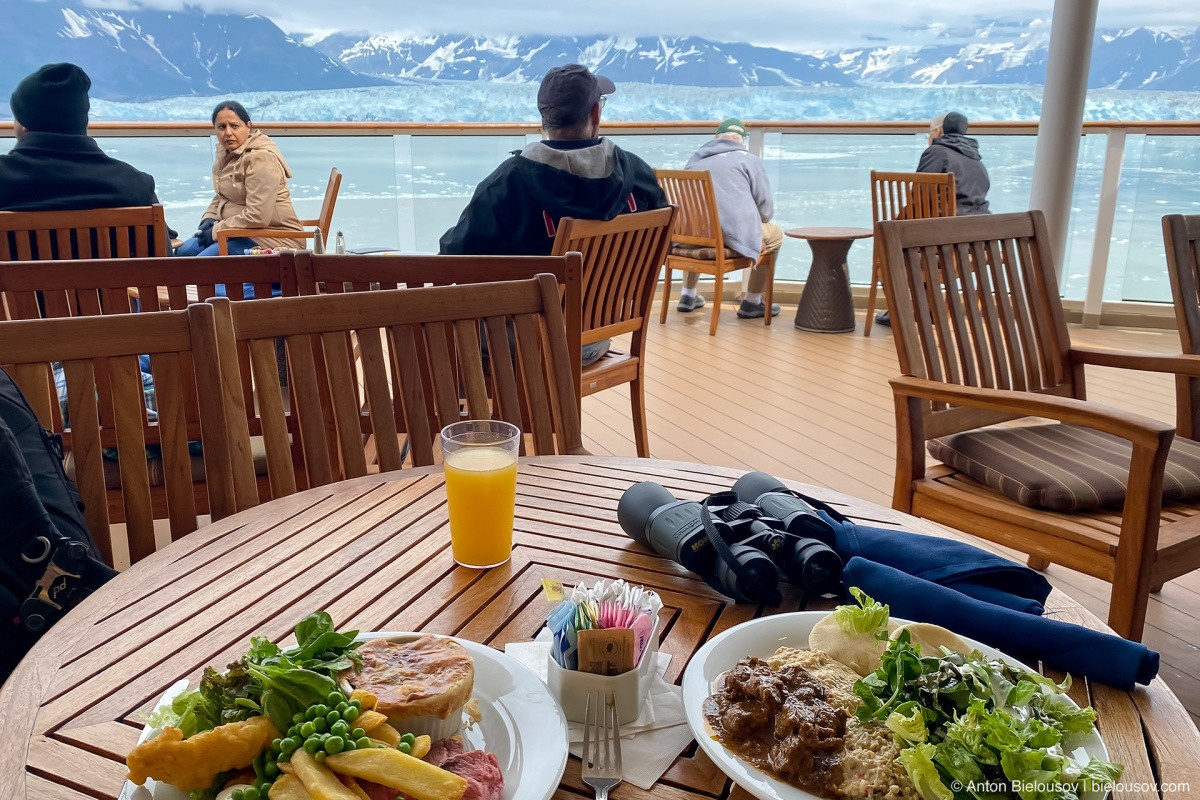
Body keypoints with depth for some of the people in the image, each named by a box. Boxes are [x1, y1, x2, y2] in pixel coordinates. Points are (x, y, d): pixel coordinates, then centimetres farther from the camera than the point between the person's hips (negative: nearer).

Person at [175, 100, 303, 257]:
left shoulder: (260, 157, -19)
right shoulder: (226, 151, 10)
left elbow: (257, 217, -25)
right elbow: (221, 197, 24)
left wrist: (216, 231, -15)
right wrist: (209, 219, 4)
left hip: (271, 237, -10)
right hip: (241, 231, 10)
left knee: (206, 259, -24)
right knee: (184, 252, 2)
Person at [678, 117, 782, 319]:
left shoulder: (694, 160, 21)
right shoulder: (749, 159, 6)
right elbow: (766, 209, 4)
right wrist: (753, 220, 28)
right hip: (732, 237, -5)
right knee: (774, 234, 23)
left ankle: (688, 295, 40)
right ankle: (752, 303, 23)